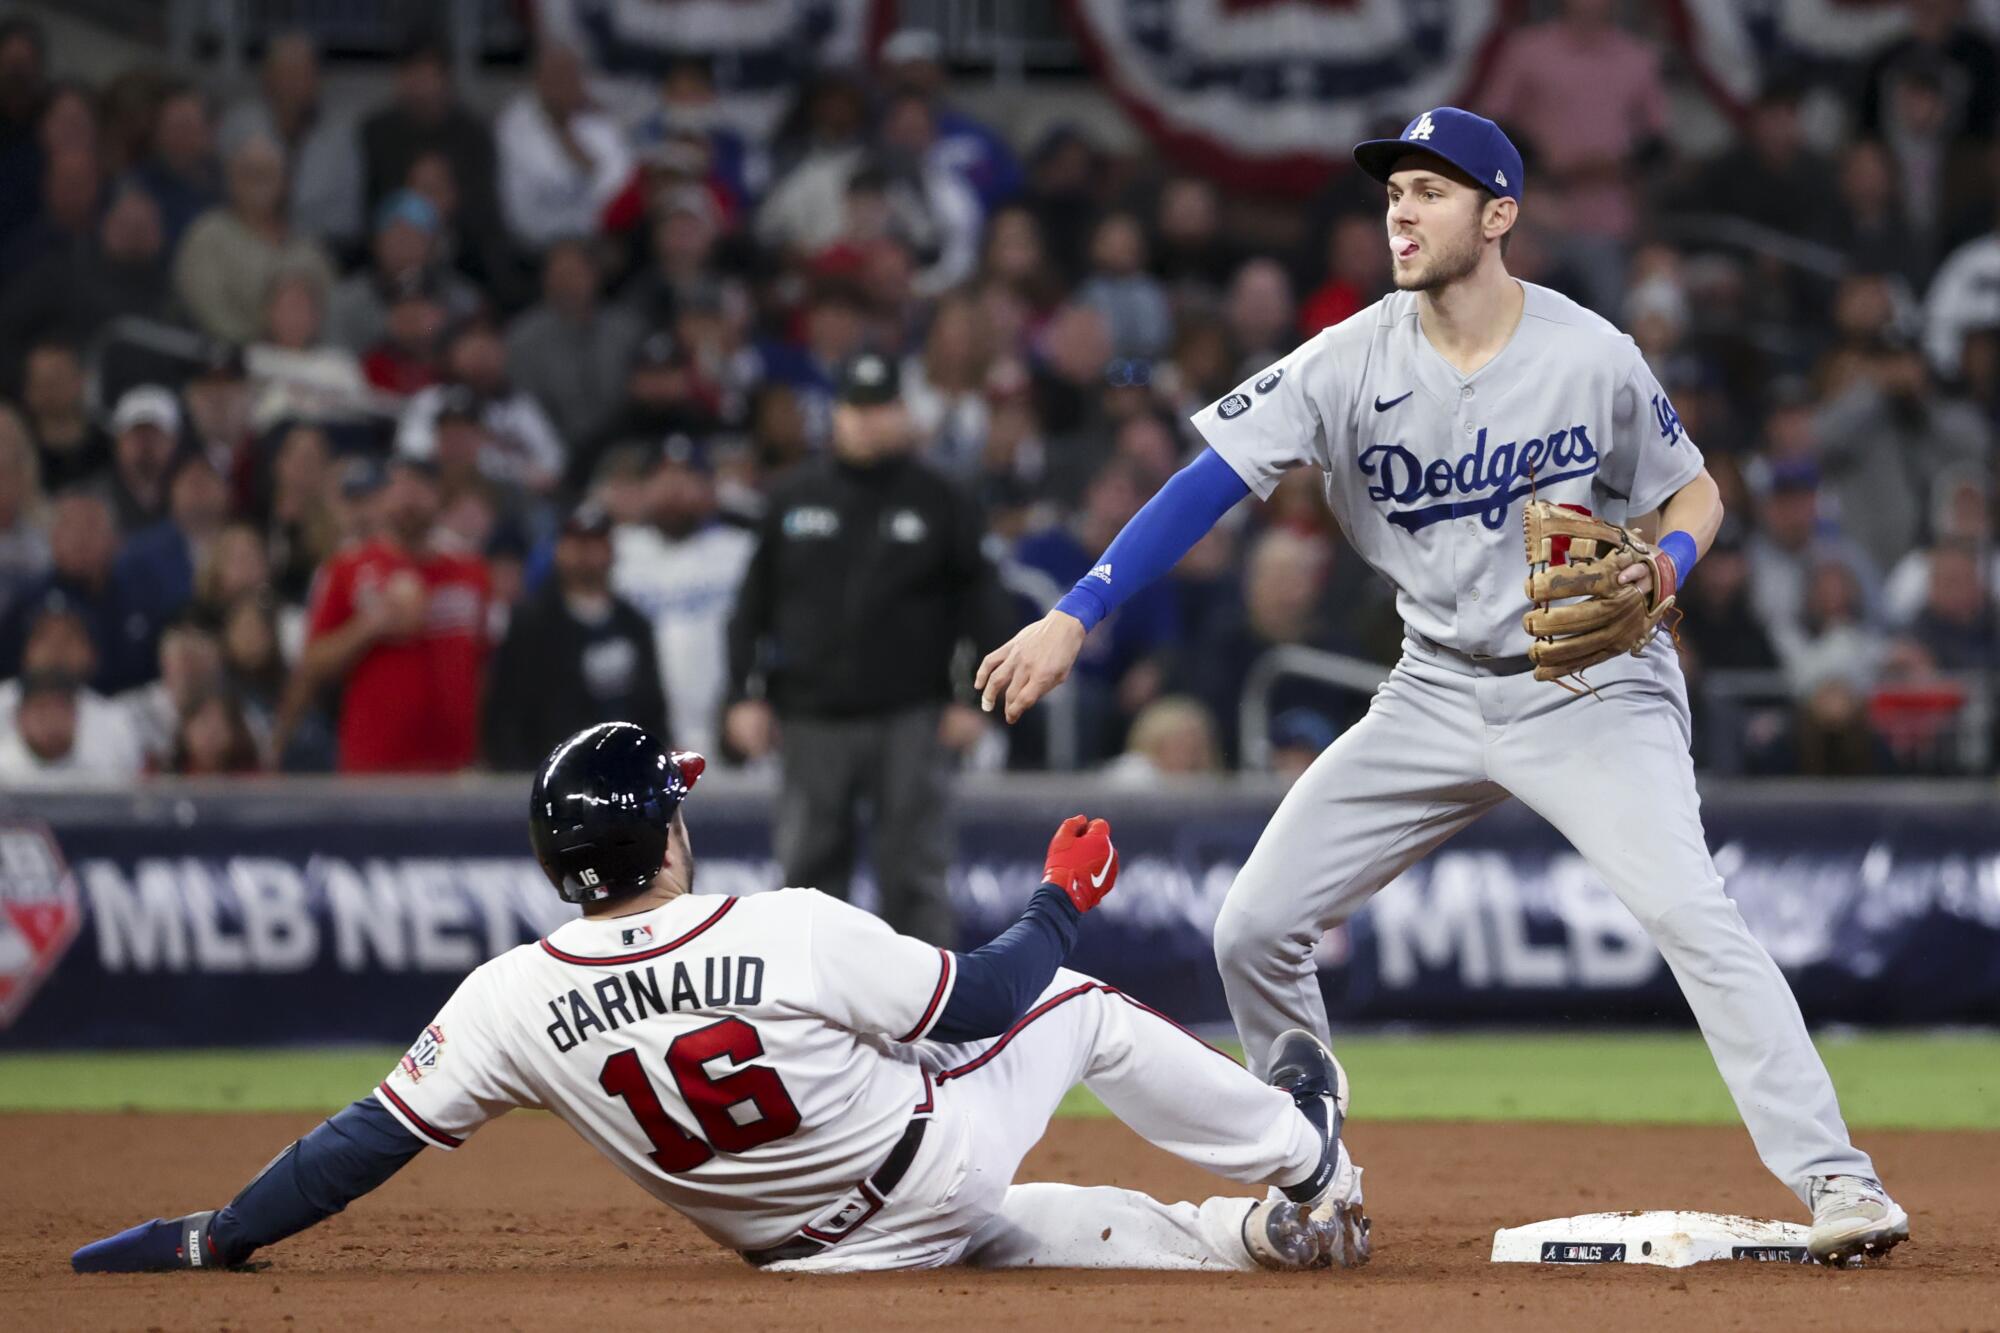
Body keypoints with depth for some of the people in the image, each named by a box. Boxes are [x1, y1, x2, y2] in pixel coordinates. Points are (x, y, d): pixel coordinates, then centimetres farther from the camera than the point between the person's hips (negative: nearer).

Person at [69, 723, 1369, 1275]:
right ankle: (1301, 1161, 38)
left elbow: (371, 1140, -15)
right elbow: (979, 1001, -14)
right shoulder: (800, 933, -29)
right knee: (1078, 1005, 21)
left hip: (812, 1245, 3)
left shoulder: (516, 1000, -19)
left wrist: (208, 1241, -7)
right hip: (940, 1160, -3)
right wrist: (1065, 901, 4)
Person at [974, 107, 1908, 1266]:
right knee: (1257, 929, -1)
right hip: (1438, 693, 4)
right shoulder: (1352, 363, -8)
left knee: (1690, 912, -25)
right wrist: (1074, 619, -21)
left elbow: (1695, 492, 2)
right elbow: (1213, 480, -12)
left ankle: (1831, 1176, -22)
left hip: (1591, 687, -4)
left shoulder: (1590, 357, -13)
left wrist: (1665, 564, -22)